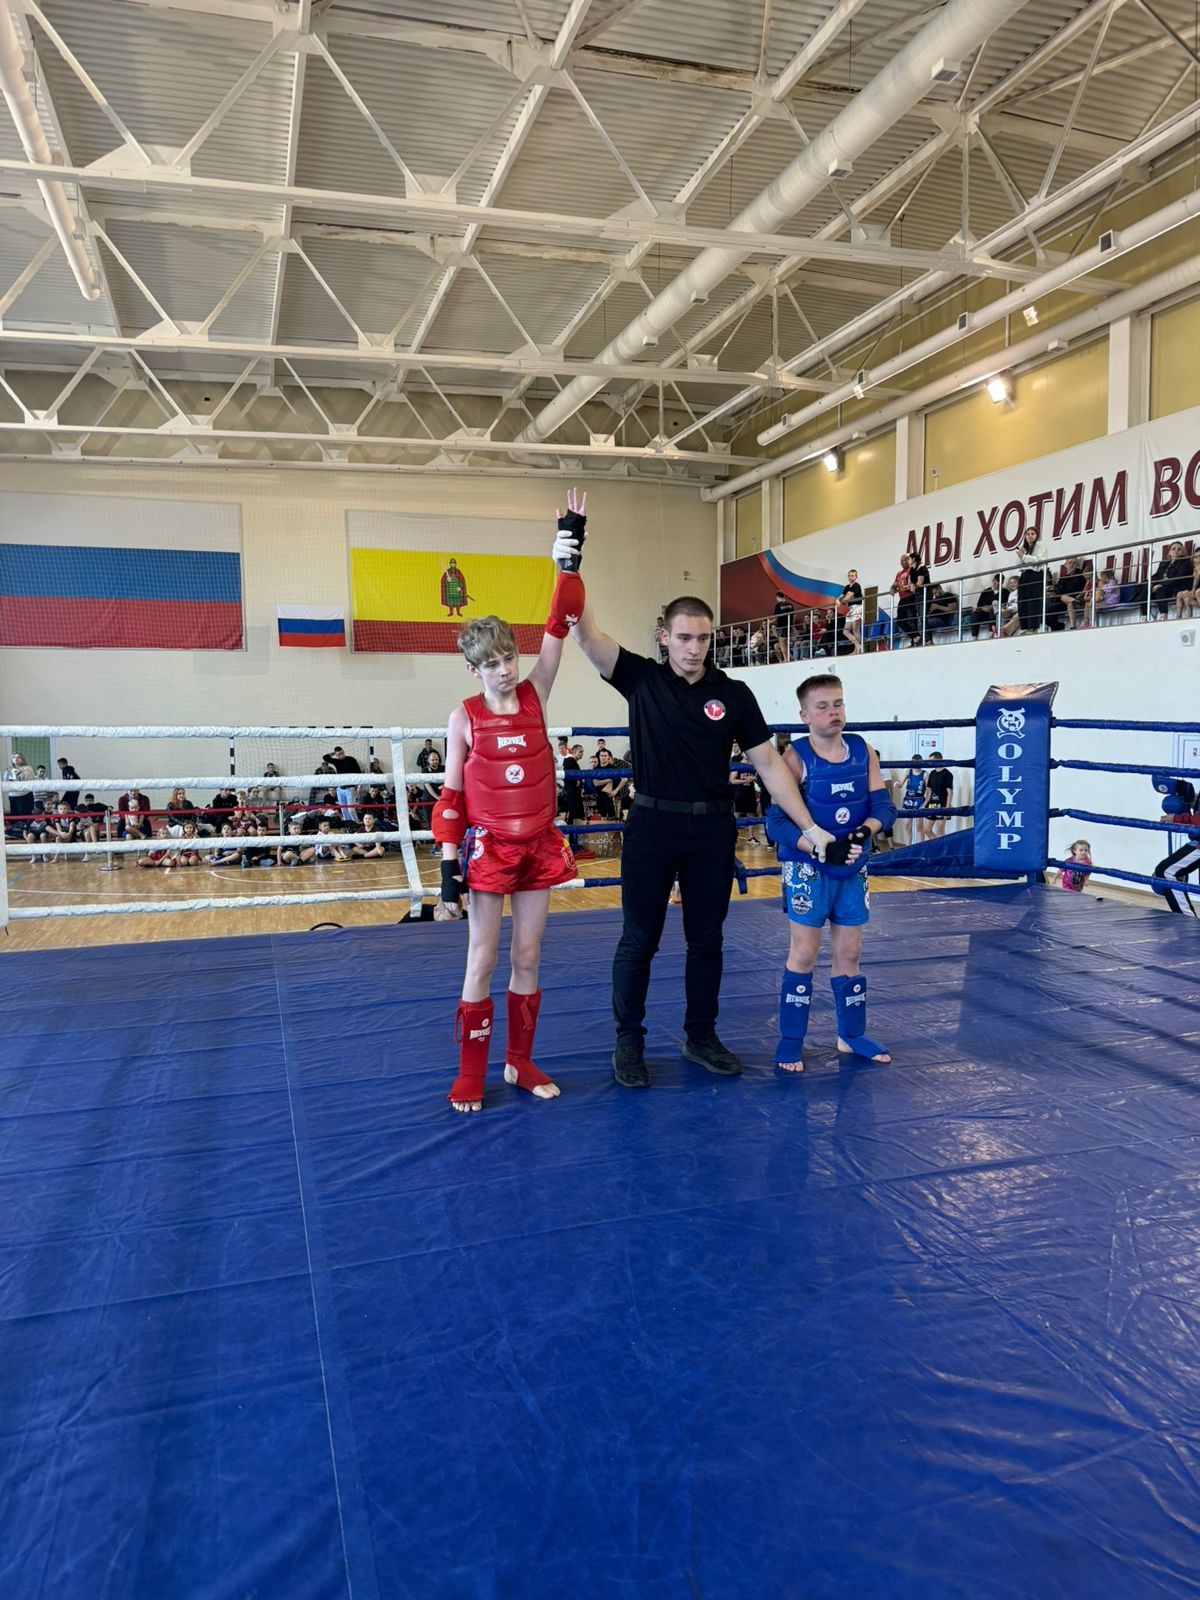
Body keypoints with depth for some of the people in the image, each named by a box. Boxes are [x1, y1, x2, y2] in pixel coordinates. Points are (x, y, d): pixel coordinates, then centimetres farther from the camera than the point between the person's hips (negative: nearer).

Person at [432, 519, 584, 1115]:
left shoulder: (535, 695, 0)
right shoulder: (464, 718, -5)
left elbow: (560, 625, -9)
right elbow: (450, 798, -5)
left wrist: (571, 549, -15)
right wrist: (449, 870, -10)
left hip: (538, 846, 3)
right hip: (488, 849, -2)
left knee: (527, 959, 11)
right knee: (482, 961, 5)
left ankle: (520, 1062, 25)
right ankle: (470, 1073, 18)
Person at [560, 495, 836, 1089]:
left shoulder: (733, 694, 1)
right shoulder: (641, 678, -2)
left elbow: (768, 763, 3)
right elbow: (588, 635, -14)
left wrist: (810, 826, -2)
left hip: (712, 829, 2)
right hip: (651, 824, -2)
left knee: (706, 939, 12)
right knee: (638, 940, 4)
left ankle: (701, 1037, 28)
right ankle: (628, 1042, 19)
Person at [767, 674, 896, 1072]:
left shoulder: (864, 751, 1)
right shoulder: (796, 757, -13)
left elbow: (884, 805, -2)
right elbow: (777, 822, -18)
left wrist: (864, 832, -23)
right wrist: (822, 849, -29)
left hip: (853, 868, 5)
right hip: (807, 868, -4)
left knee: (850, 954, 14)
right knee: (803, 954, 1)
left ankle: (852, 1035, 28)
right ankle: (790, 1041, 12)